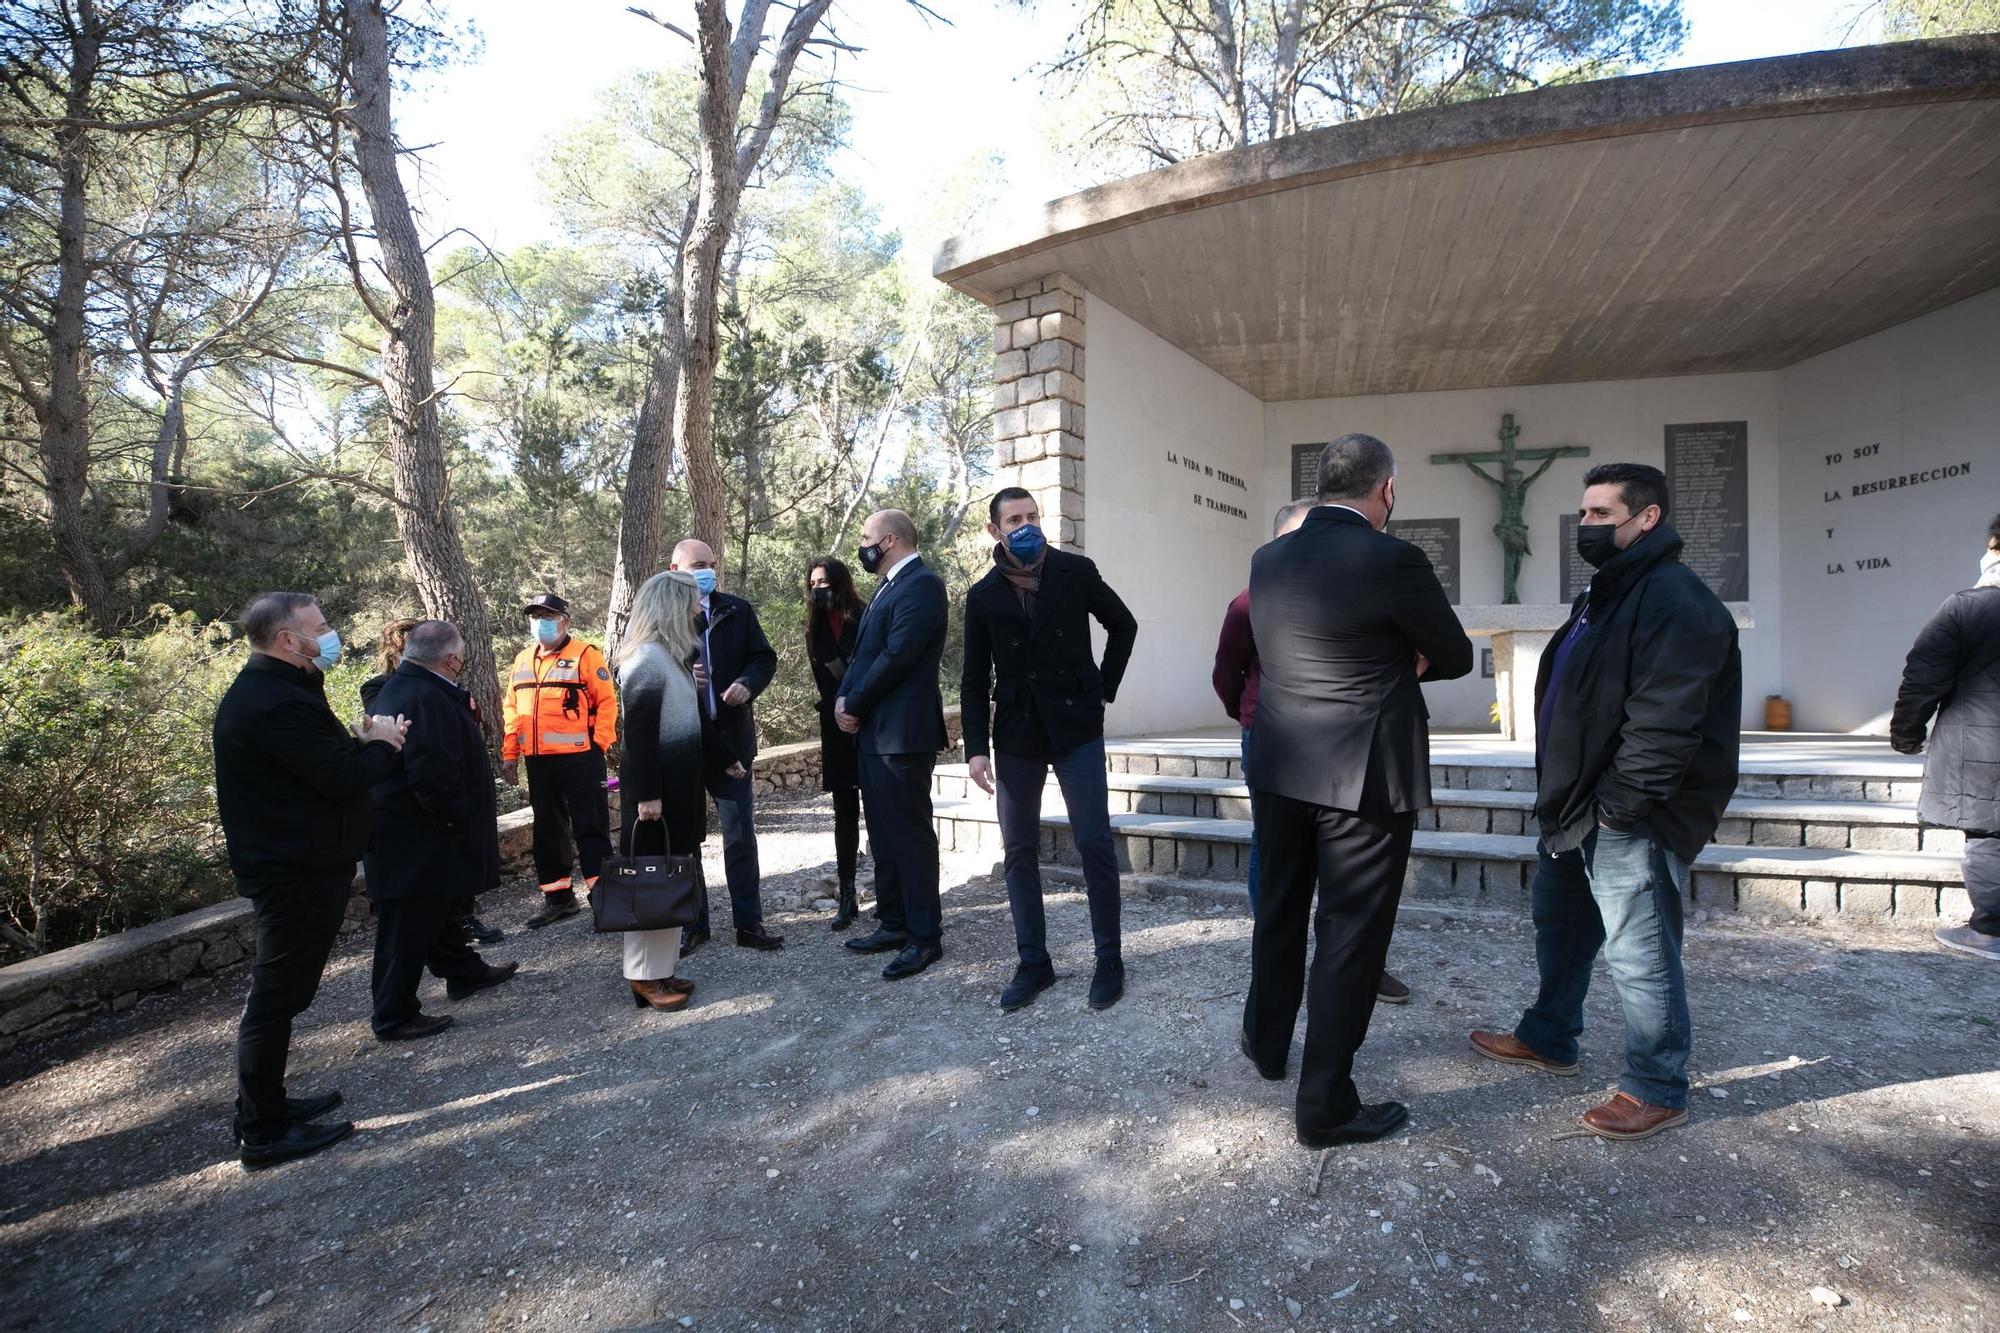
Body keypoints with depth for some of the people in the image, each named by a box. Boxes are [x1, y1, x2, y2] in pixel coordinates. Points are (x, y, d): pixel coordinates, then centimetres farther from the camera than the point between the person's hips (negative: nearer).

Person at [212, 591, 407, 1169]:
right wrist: (381, 743, -8)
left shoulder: (266, 690, 12)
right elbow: (342, 778, -25)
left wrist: (360, 742, -2)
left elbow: (324, 762, 13)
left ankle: (264, 1105, 36)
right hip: (298, 873, -11)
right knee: (277, 996, 1)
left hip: (287, 866, 11)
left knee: (277, 991, 21)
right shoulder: (279, 702, -24)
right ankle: (264, 1132, 14)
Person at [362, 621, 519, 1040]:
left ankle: (463, 972, 41)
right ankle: (394, 1016, 13)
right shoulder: (427, 698, -25)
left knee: (437, 908, 24)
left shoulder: (399, 688, 10)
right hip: (415, 840, -11)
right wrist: (460, 821, -18)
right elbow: (433, 775, -29)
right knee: (409, 926, 1)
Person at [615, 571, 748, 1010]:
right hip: (657, 788, -9)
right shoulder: (647, 657, -15)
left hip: (678, 783, 9)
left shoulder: (675, 655, 13)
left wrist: (726, 758, 24)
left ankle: (660, 969, 21)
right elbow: (639, 732, -20)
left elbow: (694, 716, 20)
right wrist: (646, 794, -22)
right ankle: (645, 977, 8)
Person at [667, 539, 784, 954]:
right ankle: (692, 925, 24)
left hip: (731, 737, 2)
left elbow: (764, 657, 8)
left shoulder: (738, 610, 5)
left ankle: (749, 923, 16)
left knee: (741, 835, 6)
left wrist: (747, 684, -12)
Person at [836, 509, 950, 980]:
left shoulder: (921, 585, -13)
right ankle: (894, 924, 27)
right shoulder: (890, 586, 18)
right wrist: (843, 698, 1)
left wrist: (853, 703, -10)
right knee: (883, 835, 16)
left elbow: (896, 657, -20)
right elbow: (864, 653, 17)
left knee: (910, 835, -3)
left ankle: (925, 937, 7)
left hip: (903, 733, -10)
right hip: (874, 733, 10)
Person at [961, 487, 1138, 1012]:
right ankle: (1033, 963, 19)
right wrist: (976, 747, -5)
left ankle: (1109, 961, 13)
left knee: (1095, 843, -2)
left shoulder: (1076, 573, -1)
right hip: (1016, 734, 2)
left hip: (1075, 728, -2)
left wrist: (1104, 689, 5)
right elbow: (975, 681, 3)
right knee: (1020, 850, 6)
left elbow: (1123, 626, 12)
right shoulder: (983, 596, 2)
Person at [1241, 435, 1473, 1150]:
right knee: (1350, 933, 6)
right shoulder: (1391, 559, -16)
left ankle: (1266, 1042, 40)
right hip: (1366, 773, -6)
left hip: (1281, 768, 6)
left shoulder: (1267, 559, 2)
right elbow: (1455, 657, -4)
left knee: (1280, 912, 21)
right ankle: (1326, 1106, 17)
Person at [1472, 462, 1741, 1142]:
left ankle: (1657, 1091, 19)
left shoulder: (1674, 599, -18)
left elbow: (1665, 723, -25)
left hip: (1630, 822, -11)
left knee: (1640, 955, 2)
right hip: (1578, 808, 11)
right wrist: (1564, 799, 15)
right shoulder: (1606, 594, 16)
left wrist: (1616, 807, -22)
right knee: (1558, 922, 22)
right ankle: (1548, 1038, 39)